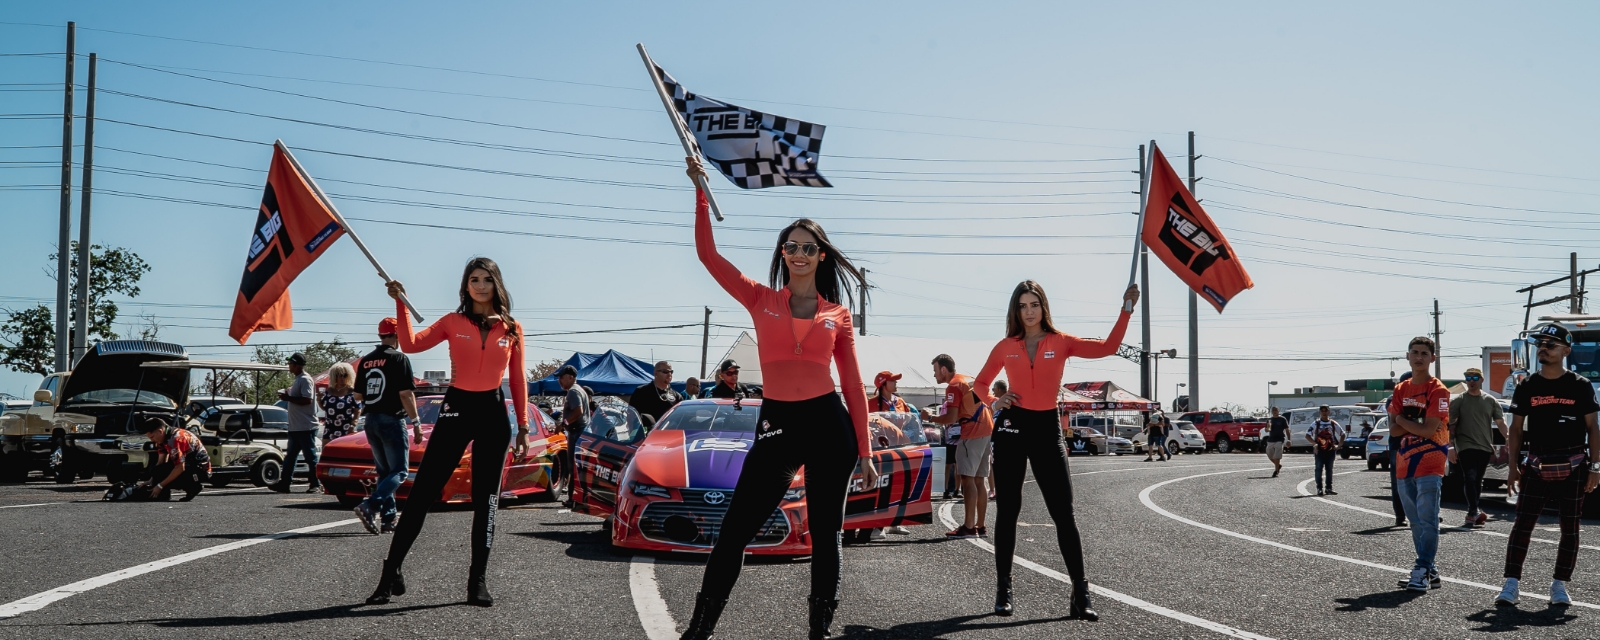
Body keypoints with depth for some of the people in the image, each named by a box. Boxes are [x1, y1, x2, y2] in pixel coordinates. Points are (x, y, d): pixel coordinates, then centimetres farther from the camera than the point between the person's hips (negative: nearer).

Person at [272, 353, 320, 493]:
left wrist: (288, 398, -18)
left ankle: (316, 484, 3)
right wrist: (287, 395, 9)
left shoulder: (305, 379, -13)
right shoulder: (297, 380, 18)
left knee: (310, 456, -3)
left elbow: (307, 400, -23)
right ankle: (284, 483, 14)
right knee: (290, 456, 11)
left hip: (306, 427, -10)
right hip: (295, 427, 10)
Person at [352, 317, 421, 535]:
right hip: (392, 420, -7)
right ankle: (370, 506, -23)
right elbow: (406, 394, -15)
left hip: (371, 420, 7)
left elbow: (358, 396, 13)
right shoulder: (399, 359, -10)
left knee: (384, 471, 14)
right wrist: (416, 423, -11)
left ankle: (388, 518, 10)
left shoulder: (365, 361, 9)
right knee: (399, 471, -4)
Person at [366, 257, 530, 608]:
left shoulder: (512, 328, 5)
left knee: (486, 498, 4)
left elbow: (518, 380, 7)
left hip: (494, 412, 1)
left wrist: (523, 427, 4)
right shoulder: (453, 322, 3)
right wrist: (401, 304, -15)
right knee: (422, 492, -3)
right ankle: (391, 574, 4)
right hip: (456, 409, -1)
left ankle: (478, 580, 11)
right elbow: (410, 344, -10)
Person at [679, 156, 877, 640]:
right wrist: (701, 191, -6)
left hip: (829, 424, 0)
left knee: (826, 533, 7)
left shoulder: (838, 314, 7)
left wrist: (864, 450, 5)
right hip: (777, 424, 0)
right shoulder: (761, 300, 7)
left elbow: (853, 385, 8)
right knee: (735, 530, 0)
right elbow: (707, 253, -1)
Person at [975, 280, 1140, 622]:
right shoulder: (1005, 347, 5)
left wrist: (1126, 310, -11)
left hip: (1047, 428, -1)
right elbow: (980, 382, 16)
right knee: (1007, 511, 4)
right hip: (1012, 427, 1)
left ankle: (1080, 594, 1)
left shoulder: (1060, 342, 3)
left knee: (1063, 514, -3)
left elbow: (1107, 347, -6)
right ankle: (1003, 589, 13)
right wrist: (994, 401, -3)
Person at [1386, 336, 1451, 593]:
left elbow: (1429, 429, -15)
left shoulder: (1438, 391, -7)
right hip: (1404, 465, 7)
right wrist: (1417, 424, -10)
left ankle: (1422, 572, -9)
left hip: (1429, 465, -7)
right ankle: (1429, 571, 18)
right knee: (1416, 523, 11)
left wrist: (1403, 420, -2)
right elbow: (1393, 429, 6)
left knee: (1427, 520, -9)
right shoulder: (1400, 390, 13)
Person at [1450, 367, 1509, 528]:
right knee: (1470, 478, -16)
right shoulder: (1458, 401, 3)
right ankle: (1474, 512, -19)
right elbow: (1451, 426, 2)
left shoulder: (1491, 401, 10)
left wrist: (1508, 437, -14)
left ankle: (1472, 513, 18)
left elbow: (1500, 422, 4)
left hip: (1485, 447, 3)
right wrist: (1451, 447, -5)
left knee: (1477, 480, 10)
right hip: (1466, 446, -3)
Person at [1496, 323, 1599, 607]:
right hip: (1536, 467, 1)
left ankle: (1559, 585, 15)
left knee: (1570, 529, 5)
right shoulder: (1527, 388, 4)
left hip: (1573, 469, -1)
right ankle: (1511, 584, -1)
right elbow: (1516, 429, 6)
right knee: (1522, 525, -3)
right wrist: (1513, 466, 0)